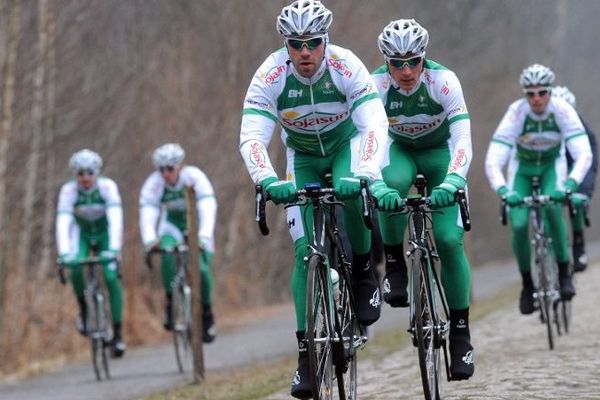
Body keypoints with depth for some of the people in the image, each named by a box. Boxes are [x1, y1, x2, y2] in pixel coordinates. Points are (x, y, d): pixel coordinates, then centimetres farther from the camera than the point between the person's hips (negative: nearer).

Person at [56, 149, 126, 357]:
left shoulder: (108, 187, -27)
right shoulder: (69, 190, -25)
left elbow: (115, 219, -36)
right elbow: (62, 223, -33)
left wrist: (114, 249, -49)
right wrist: (64, 253, -46)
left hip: (105, 234, -1)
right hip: (82, 234, 1)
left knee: (111, 276, -21)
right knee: (75, 268, -29)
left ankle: (117, 333, -14)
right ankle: (83, 309, -2)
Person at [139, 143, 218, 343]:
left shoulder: (195, 177, -29)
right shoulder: (153, 184, -24)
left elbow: (207, 207, -40)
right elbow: (147, 212, -34)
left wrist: (204, 236, -55)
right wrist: (150, 240, -52)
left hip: (196, 226, -1)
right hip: (172, 226, 1)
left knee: (202, 269, -21)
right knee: (167, 255, -32)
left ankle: (206, 312, 5)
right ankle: (171, 302, -15)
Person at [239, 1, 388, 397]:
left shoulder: (347, 67, -30)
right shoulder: (270, 76, -27)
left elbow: (375, 126, -38)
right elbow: (251, 138, -34)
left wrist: (362, 174, -55)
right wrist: (267, 180, -53)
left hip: (345, 145, -1)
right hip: (302, 156, 1)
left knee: (351, 194, -36)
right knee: (306, 250, -10)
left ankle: (364, 272, -8)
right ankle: (308, 350, -6)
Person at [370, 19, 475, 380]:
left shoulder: (444, 81, -30)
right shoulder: (376, 85, -27)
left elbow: (463, 140, -37)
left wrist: (452, 182, -55)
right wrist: (377, 186, -56)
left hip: (439, 152, -1)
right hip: (400, 150, 1)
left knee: (449, 239, -17)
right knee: (392, 185, -37)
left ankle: (461, 333, -6)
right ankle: (395, 267, -16)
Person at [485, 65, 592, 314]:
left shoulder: (562, 111, -29)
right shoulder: (516, 113, -30)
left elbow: (584, 155, -36)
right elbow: (493, 160, -35)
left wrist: (570, 184, -54)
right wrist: (503, 190, -53)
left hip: (552, 165, 0)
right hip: (522, 167, 0)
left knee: (552, 206, -31)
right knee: (519, 225, -18)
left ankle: (564, 272, -15)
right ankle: (527, 284, 3)